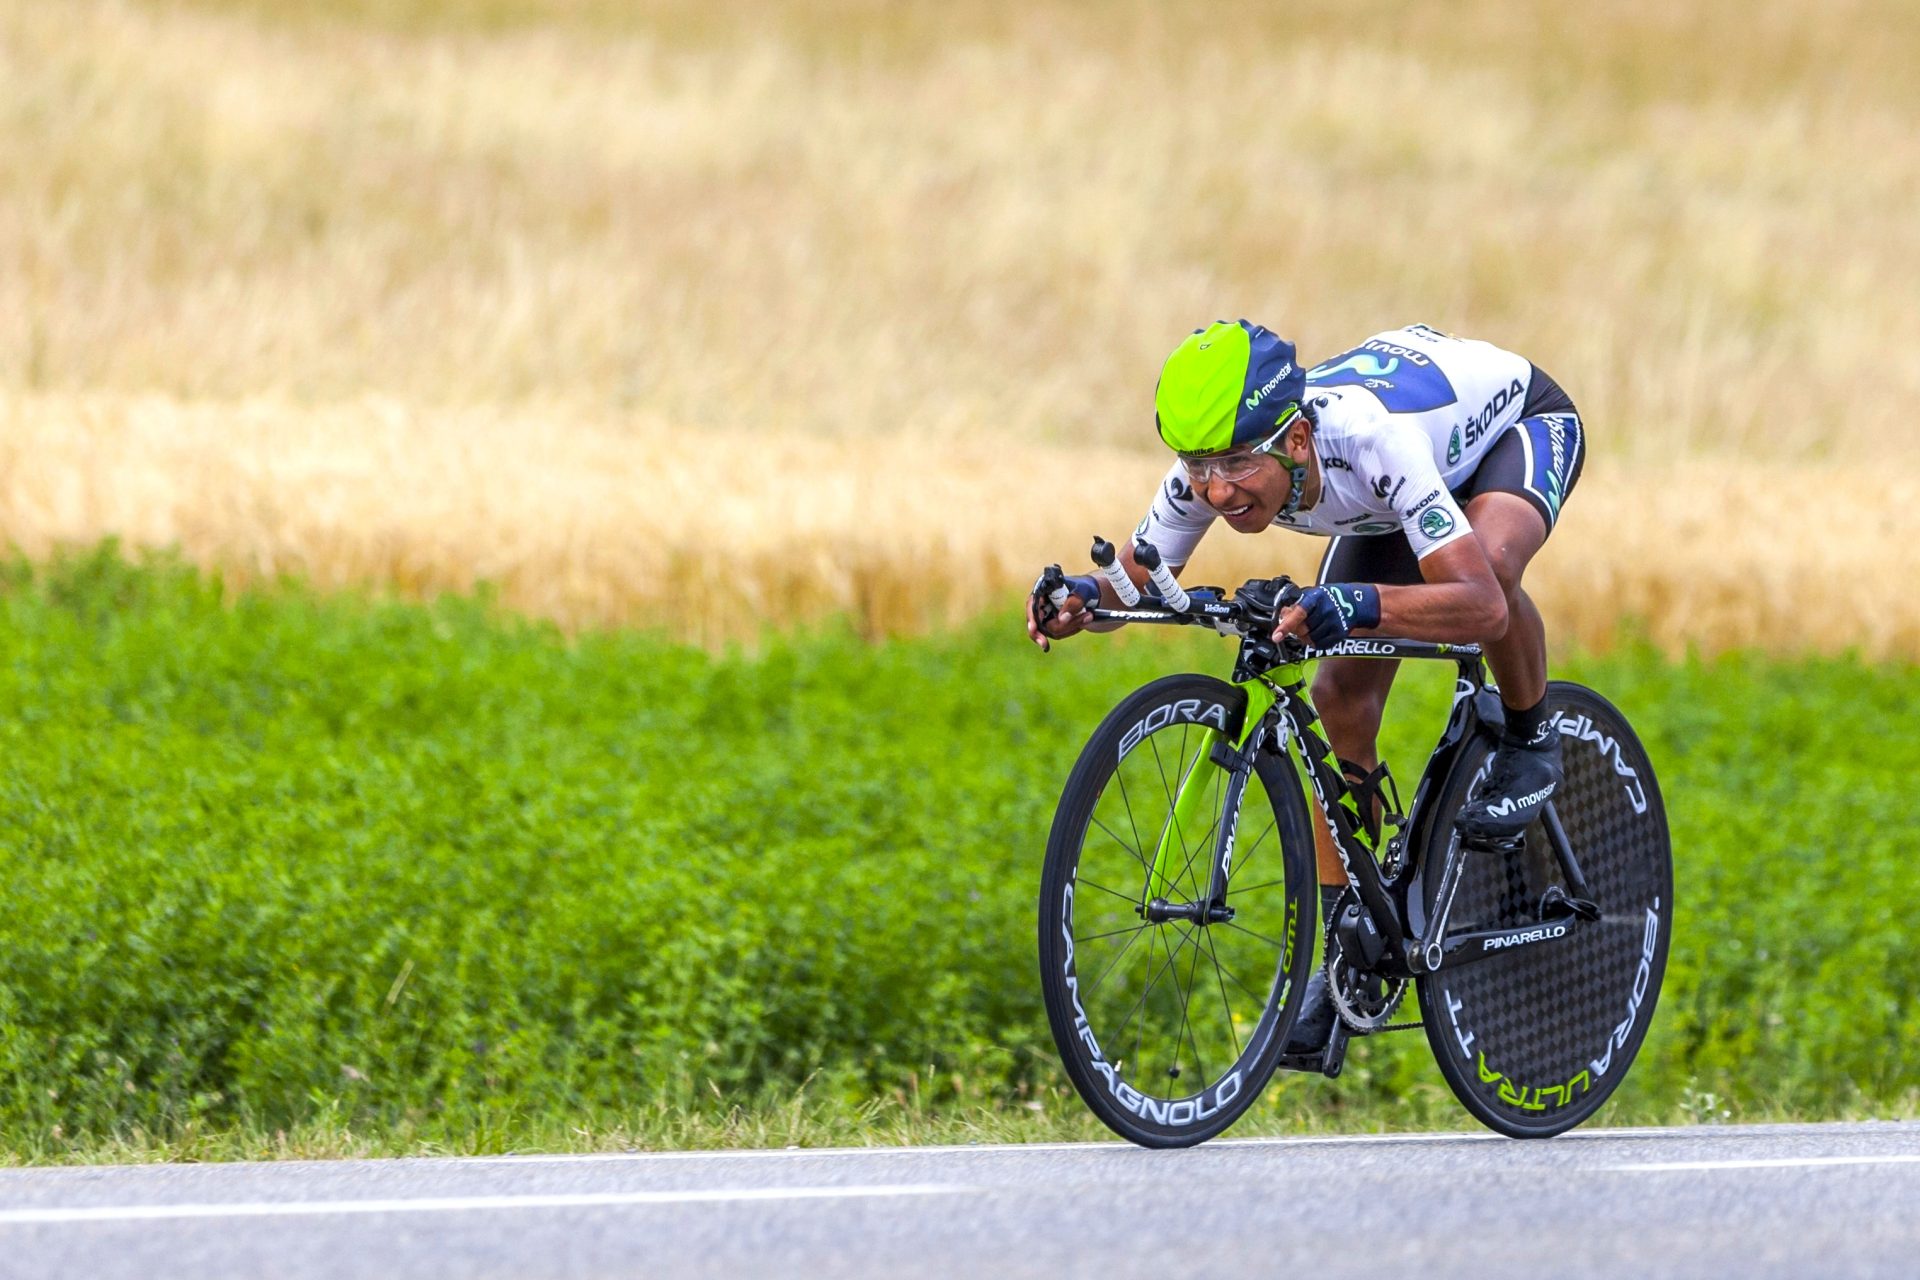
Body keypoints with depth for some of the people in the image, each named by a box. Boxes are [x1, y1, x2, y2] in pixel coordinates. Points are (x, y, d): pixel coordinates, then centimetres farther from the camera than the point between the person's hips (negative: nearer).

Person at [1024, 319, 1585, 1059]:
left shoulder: (1370, 442, -45)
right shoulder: (1211, 468, -29)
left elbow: (1480, 603, -52)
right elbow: (1137, 580, -15)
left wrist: (1357, 606, -68)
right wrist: (1083, 599, -38)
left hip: (1517, 419, -6)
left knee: (1490, 558, -39)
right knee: (1343, 699, -7)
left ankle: (1530, 741, -10)